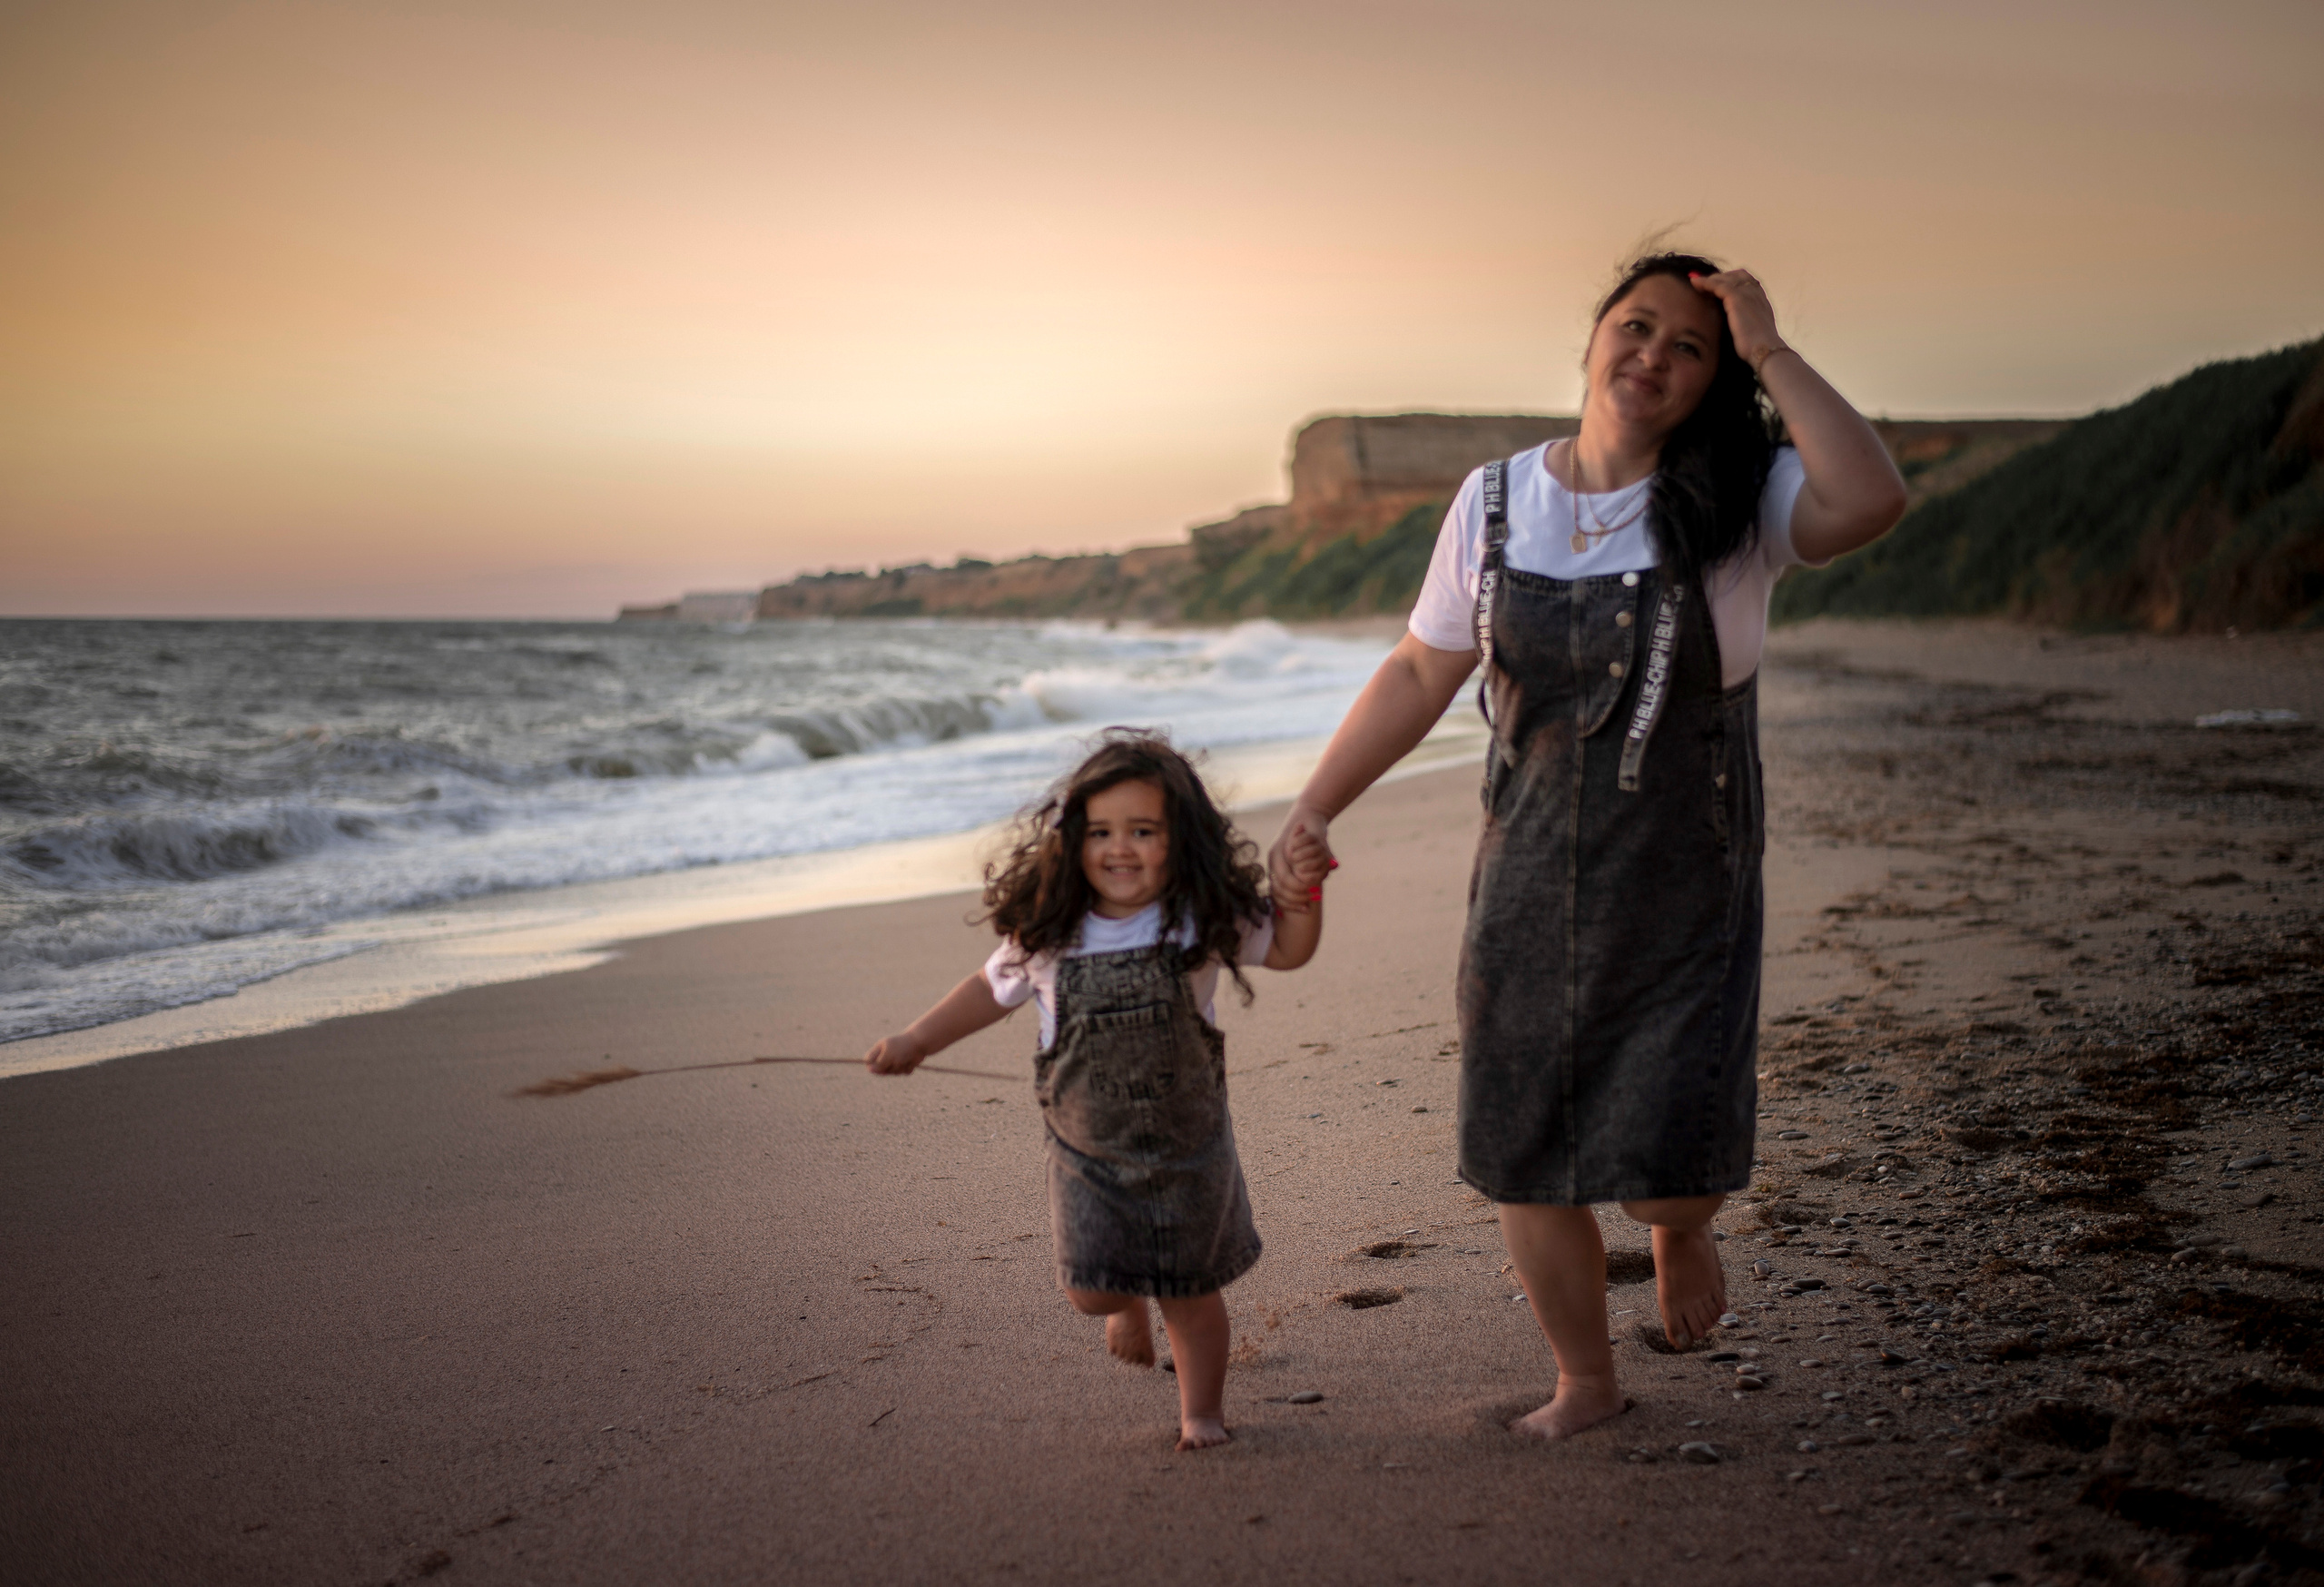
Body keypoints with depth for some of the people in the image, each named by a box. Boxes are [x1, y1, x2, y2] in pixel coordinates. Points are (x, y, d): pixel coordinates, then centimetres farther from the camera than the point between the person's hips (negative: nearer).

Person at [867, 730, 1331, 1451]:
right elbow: (993, 989, 9)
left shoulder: (1202, 920, -11)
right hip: (1086, 1148, 1)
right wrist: (917, 1040, 12)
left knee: (1190, 1292, 8)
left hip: (1188, 1142, 0)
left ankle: (1202, 1413, 31)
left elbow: (1287, 951, 3)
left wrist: (1302, 893, -15)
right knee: (1089, 1290, -5)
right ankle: (1129, 1301, 33)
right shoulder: (1046, 934, -9)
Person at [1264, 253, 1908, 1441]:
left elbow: (1869, 502, -27)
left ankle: (1684, 1232, 32)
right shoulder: (1496, 503, 3)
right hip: (1530, 886, 3)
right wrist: (1313, 807, 5)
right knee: (1524, 1161, 9)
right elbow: (1419, 674, 10)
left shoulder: (1736, 504, -5)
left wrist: (1768, 354, -20)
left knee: (1665, 1170, -8)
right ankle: (1585, 1382, 34)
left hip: (1683, 896, -3)